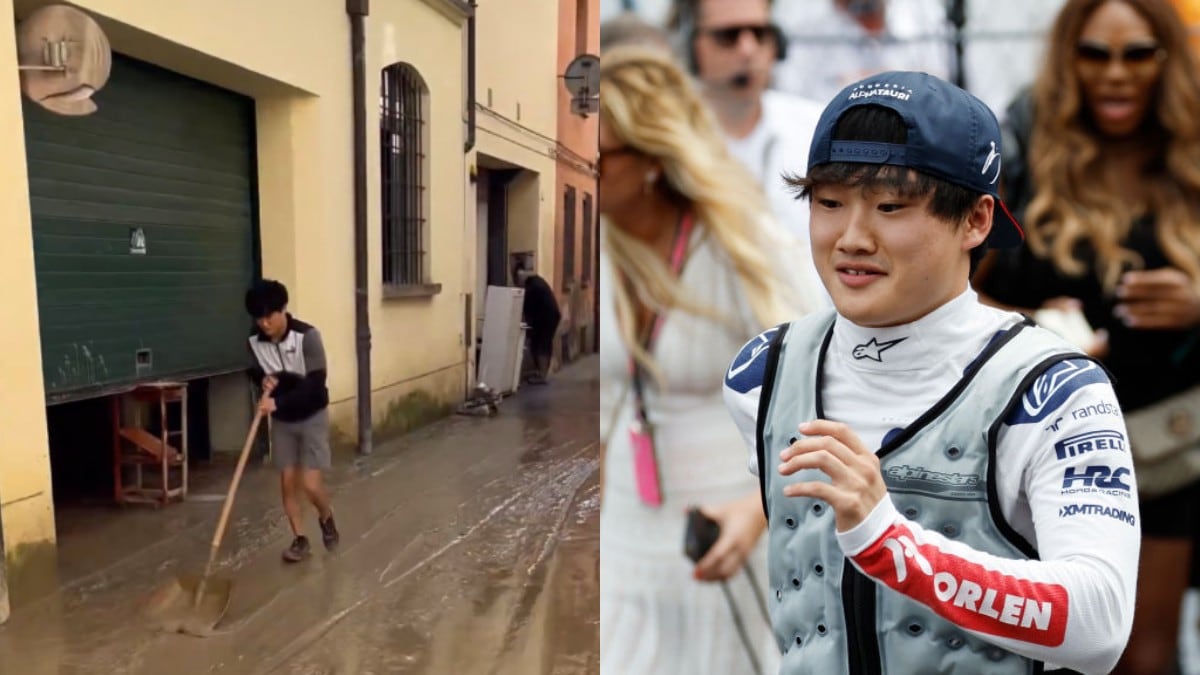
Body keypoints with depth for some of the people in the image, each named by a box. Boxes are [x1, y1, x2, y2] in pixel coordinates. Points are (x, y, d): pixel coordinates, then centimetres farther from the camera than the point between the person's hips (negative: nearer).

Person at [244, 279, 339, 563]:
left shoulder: (307, 336, -23)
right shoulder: (255, 340, -8)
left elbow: (316, 383, -26)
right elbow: (255, 370, 10)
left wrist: (279, 401, -34)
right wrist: (264, 379, -13)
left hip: (311, 417, -4)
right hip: (281, 420, 5)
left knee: (310, 484, -8)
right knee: (287, 481, 5)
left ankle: (326, 518, 24)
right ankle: (299, 539, 20)